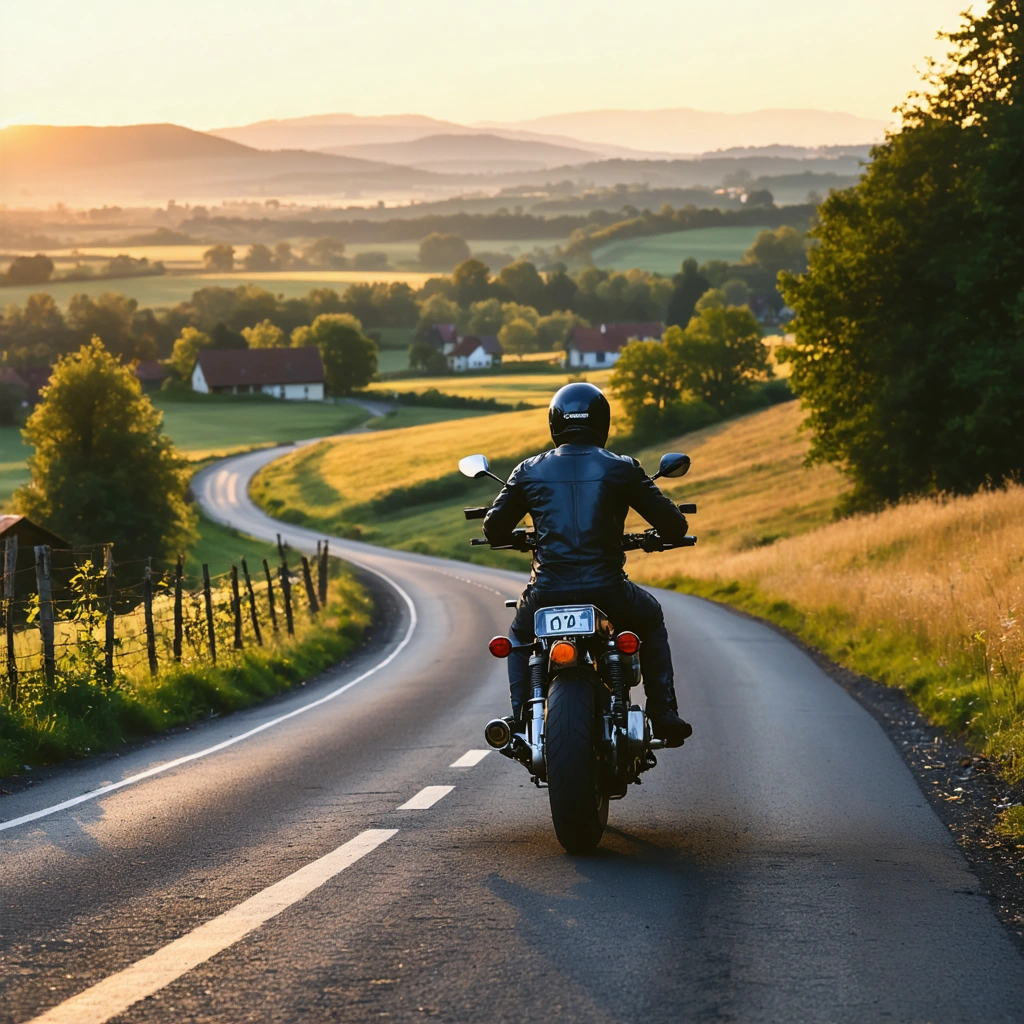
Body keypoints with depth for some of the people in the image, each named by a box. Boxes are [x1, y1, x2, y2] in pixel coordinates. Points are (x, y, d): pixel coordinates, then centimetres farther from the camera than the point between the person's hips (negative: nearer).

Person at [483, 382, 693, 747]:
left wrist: (521, 537, 33)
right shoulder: (621, 469, 3)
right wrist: (657, 537, 29)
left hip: (548, 593, 1)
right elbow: (674, 526, 4)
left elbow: (493, 531, 10)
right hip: (607, 590, -1)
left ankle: (520, 719, 19)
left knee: (520, 635, 35)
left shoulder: (530, 471, 7)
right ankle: (663, 713, 21)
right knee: (650, 620, 33)